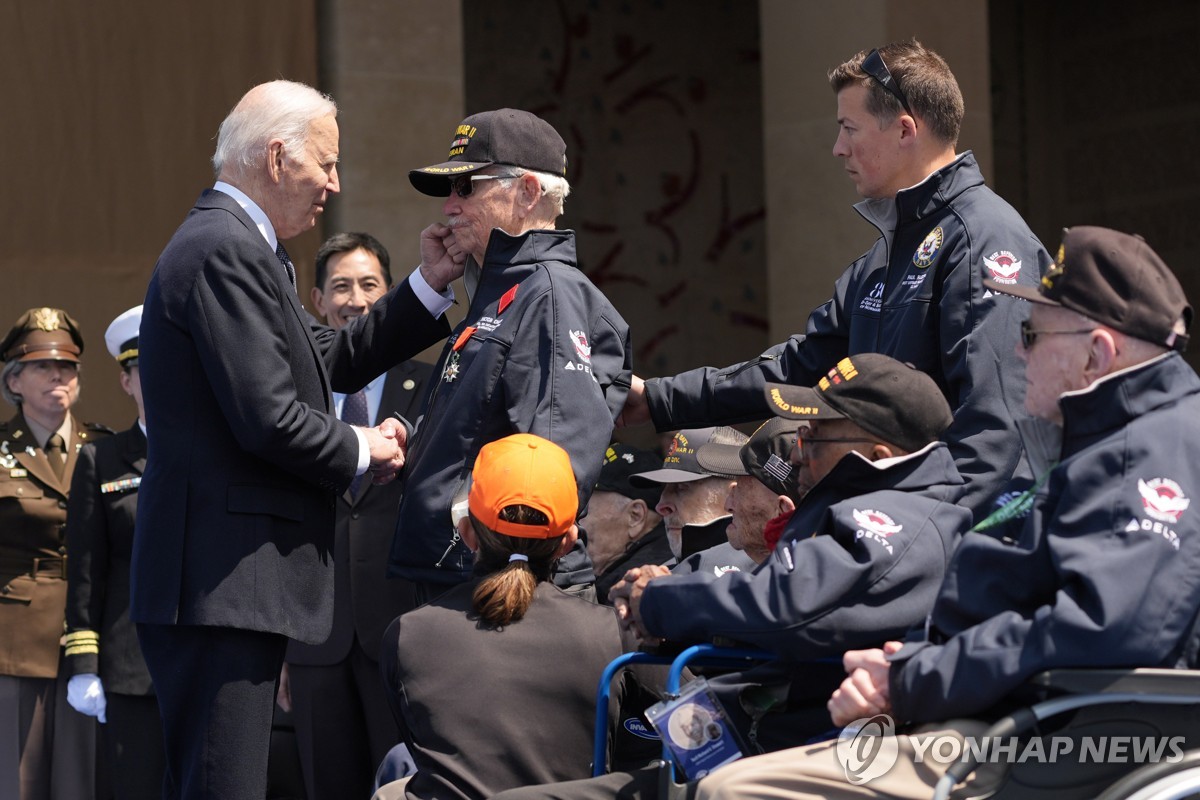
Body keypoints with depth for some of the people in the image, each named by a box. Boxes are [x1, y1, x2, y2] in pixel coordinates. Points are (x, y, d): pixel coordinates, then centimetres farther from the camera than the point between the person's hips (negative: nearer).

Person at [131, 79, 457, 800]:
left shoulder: (235, 246, 19)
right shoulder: (227, 252, -15)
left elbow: (334, 360, 23)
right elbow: (269, 418, -21)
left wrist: (434, 282, 17)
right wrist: (362, 452, -3)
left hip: (228, 581, 11)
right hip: (222, 582, -11)